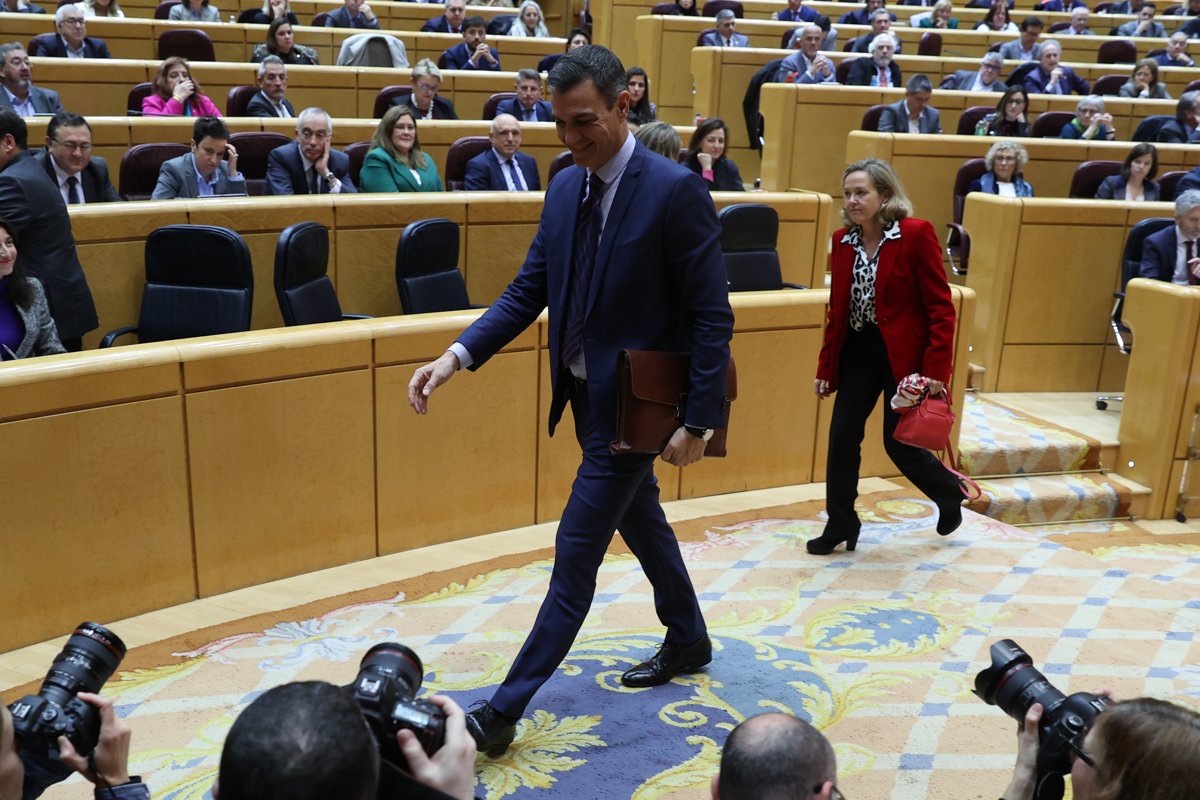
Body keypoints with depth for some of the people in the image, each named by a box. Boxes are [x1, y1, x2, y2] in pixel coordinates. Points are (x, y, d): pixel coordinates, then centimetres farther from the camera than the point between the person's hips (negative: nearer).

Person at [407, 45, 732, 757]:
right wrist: (458, 355, -7)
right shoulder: (566, 188, 4)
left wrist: (699, 421, -18)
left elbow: (712, 315, -17)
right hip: (587, 395, 8)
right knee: (641, 520, 23)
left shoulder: (675, 190, -18)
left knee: (575, 556, -2)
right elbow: (530, 291, 6)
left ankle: (505, 711, 8)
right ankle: (688, 642, 46)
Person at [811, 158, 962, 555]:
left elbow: (941, 307, -12)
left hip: (903, 353, -5)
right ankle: (840, 525, 15)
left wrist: (936, 370, -18)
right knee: (842, 436, 0)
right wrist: (826, 367, 9)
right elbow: (837, 310, 11)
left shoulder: (916, 234, -12)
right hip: (857, 350, 5)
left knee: (899, 442, 3)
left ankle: (950, 494, 32)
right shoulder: (843, 241, 4)